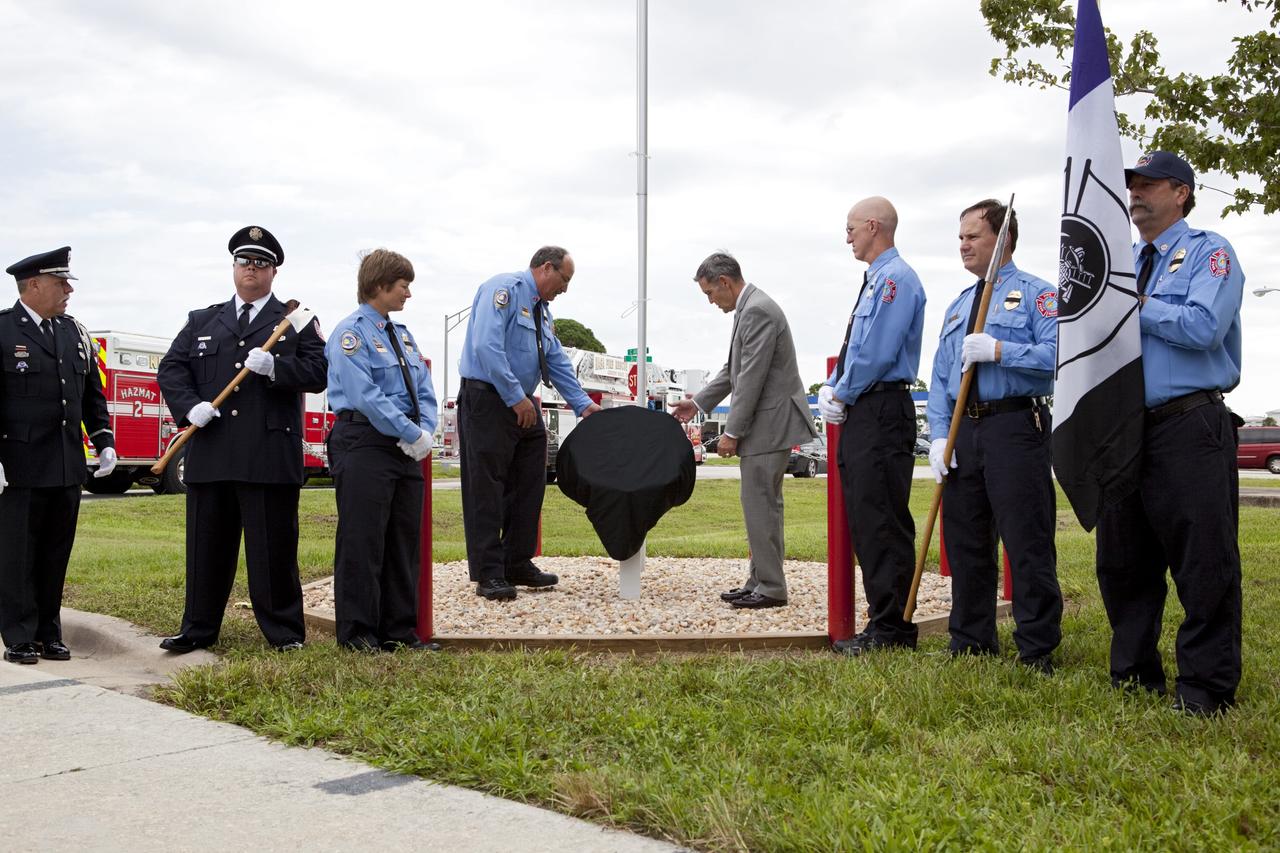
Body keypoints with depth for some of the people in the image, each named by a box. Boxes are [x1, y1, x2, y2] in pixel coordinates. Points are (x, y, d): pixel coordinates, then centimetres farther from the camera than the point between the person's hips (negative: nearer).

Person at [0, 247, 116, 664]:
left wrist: (104, 441, 8)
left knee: (56, 555, 10)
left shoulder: (75, 332, 13)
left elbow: (92, 394, 18)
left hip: (68, 468, 6)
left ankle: (49, 634, 19)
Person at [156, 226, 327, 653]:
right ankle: (198, 628, 21)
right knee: (207, 544, 10)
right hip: (210, 454, 3)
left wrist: (274, 367, -17)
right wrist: (190, 406, -6)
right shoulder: (202, 322, 18)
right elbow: (171, 369, 12)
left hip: (270, 455, -3)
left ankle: (284, 632, 9)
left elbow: (317, 372, -1)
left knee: (273, 547, 0)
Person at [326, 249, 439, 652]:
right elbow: (365, 396, -17)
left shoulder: (402, 335, 17)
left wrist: (425, 431, -3)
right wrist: (411, 434, -16)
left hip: (406, 450, 8)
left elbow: (424, 392, 16)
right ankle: (357, 632, 5)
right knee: (363, 542, -3)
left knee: (405, 541, 10)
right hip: (365, 445, -8)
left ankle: (399, 629, 18)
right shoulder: (351, 333, -8)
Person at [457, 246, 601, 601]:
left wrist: (584, 405, 11)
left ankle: (518, 564, 20)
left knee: (528, 484, 10)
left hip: (523, 404, 10)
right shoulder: (506, 289, -12)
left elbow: (557, 362, 19)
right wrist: (516, 398, -22)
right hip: (488, 398, -10)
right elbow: (486, 345, -23)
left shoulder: (542, 310, 17)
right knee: (487, 488, -6)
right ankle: (489, 574, -2)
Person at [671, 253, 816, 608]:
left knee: (760, 503, -6)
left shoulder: (757, 311, -17)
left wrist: (732, 432, -18)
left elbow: (752, 378, -21)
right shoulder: (751, 308, 15)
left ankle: (770, 588, 0)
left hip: (771, 423, -11)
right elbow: (734, 369, 23)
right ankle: (759, 581, 21)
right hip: (767, 423, 11)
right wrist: (698, 402, 19)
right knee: (759, 502, 13)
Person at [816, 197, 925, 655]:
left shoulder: (895, 278, -12)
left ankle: (892, 629, -2)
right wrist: (831, 389, 9)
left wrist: (844, 395, -8)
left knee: (882, 520, -8)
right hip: (859, 412, 11)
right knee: (864, 518, 11)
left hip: (882, 411, -10)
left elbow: (876, 352, -19)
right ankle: (883, 619, 18)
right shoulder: (875, 280, 20)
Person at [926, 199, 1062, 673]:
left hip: (1015, 426, -7)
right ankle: (970, 642, 23)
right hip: (963, 433, 7)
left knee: (1028, 544, -5)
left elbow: (1057, 353, -16)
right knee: (965, 544, 11)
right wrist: (939, 436, 5)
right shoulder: (957, 307, 21)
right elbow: (940, 380, 16)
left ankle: (1037, 649, 4)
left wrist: (998, 350, -19)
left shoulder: (1037, 294, 1)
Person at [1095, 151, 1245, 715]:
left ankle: (1205, 687, 7)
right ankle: (1134, 677, 22)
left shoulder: (1208, 252, -1)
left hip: (1189, 428, -7)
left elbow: (1203, 326, -18)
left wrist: (1136, 305, -9)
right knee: (1121, 560, 10)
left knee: (1203, 562, -3)